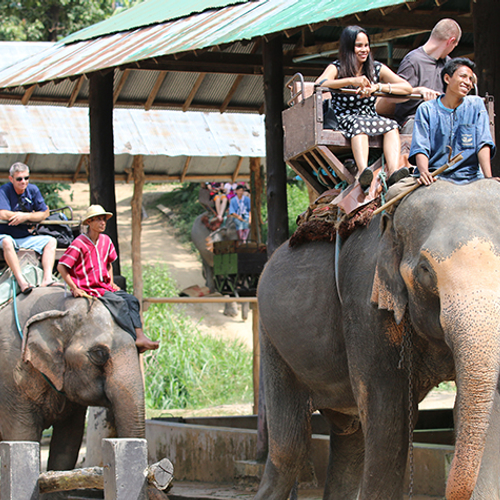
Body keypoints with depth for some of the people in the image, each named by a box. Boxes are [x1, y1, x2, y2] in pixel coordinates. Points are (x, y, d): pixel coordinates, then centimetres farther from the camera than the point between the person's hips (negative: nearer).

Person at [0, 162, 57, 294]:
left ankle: (47, 279, -30)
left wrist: (26, 216, -17)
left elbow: (45, 213, 1)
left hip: (26, 237, 5)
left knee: (51, 241, -12)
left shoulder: (33, 190, 5)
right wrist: (33, 215, -13)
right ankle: (21, 282, -46)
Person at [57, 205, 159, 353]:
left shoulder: (106, 241, 9)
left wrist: (111, 282, 13)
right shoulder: (79, 244, -13)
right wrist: (74, 288, -15)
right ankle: (137, 341, -28)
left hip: (104, 286, 7)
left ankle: (140, 336, -28)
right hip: (88, 289, -7)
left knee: (131, 300, -14)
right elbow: (61, 267, -13)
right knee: (119, 302, -25)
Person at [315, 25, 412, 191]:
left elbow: (407, 87, 1)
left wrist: (377, 87, -12)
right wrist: (351, 81, -30)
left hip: (372, 120, 3)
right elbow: (319, 84, -20)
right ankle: (363, 171, -61)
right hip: (344, 120, -3)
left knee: (391, 125, -28)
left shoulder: (376, 68, 11)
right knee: (359, 123, -37)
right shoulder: (337, 68, 2)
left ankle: (394, 172, -50)